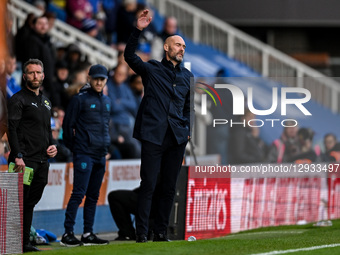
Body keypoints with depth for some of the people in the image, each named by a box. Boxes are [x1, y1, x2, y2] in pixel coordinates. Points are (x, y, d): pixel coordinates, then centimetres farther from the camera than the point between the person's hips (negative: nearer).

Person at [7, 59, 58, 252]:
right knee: (20, 202, -9)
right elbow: (12, 129, -12)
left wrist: (52, 145, 9)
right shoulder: (18, 100, -4)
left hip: (42, 161, 7)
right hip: (25, 161, -7)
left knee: (31, 202, 9)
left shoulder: (46, 102, 20)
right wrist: (18, 156, -20)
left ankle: (25, 242, 12)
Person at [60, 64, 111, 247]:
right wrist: (74, 147, 1)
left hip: (100, 155, 7)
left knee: (93, 196, 9)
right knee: (79, 193, -12)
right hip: (84, 154, -7)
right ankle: (68, 233, -12)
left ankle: (88, 234, 13)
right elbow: (68, 125, -3)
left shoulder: (106, 101, 15)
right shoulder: (80, 99, -6)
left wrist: (105, 146, 16)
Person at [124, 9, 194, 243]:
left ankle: (161, 233, 11)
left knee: (169, 188, 6)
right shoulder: (151, 70, 4)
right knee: (148, 186, -7)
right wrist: (138, 31, -19)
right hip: (153, 135, -5)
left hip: (177, 138, 5)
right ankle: (141, 233, -4)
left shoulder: (186, 76, 17)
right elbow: (130, 56, -8)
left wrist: (187, 131, 10)